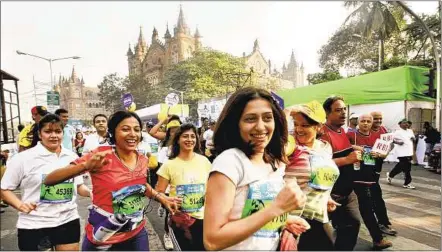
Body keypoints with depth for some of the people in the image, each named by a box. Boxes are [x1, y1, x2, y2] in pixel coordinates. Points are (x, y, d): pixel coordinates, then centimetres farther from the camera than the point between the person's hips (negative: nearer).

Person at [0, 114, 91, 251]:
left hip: (69, 221, 3)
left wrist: (92, 193, -7)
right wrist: (20, 205, -19)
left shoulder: (72, 156, 3)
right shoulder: (23, 158, -8)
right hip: (34, 226, -3)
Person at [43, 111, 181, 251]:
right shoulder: (101, 155, -17)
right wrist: (86, 166, -35)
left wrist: (162, 198, 5)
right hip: (102, 241, -3)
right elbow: (49, 180, -20)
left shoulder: (143, 161, -4)